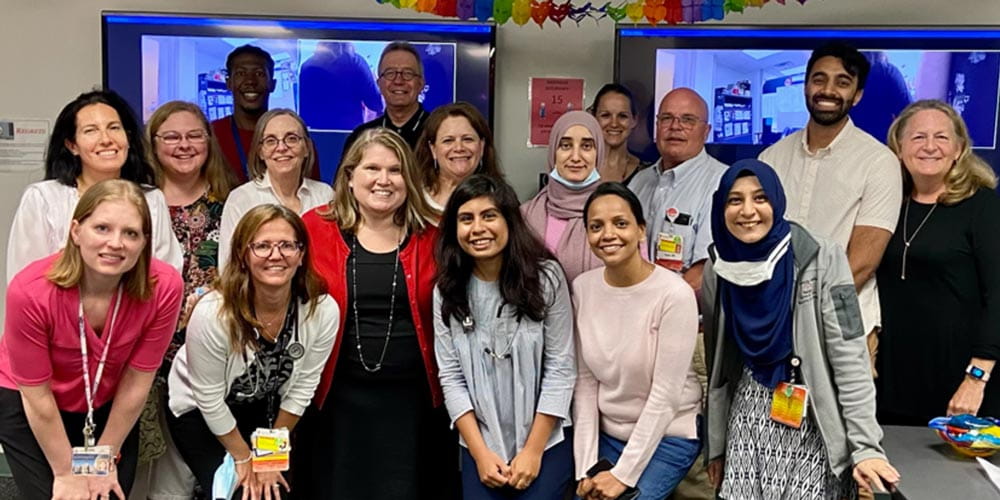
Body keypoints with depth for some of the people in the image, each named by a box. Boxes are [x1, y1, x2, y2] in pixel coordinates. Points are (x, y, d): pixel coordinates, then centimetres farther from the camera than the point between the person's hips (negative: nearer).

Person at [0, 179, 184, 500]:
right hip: (27, 407, -2)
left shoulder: (164, 287, -27)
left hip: (109, 407, 2)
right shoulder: (30, 291, -31)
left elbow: (136, 381, -15)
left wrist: (106, 458, -6)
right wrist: (66, 472, -10)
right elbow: (37, 395, -19)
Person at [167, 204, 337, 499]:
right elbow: (210, 400, -20)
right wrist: (243, 458, -9)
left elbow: (301, 389, -12)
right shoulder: (212, 314, -33)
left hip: (266, 409, 3)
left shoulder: (324, 311, -25)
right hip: (199, 410, -3)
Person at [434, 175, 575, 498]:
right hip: (480, 444, 2)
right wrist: (480, 452, -7)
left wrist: (532, 450, -9)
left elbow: (561, 367, -7)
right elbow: (451, 377, -1)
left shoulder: (545, 277, -8)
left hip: (547, 440, -2)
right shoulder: (447, 291, -2)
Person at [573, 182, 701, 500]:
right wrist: (586, 466, -7)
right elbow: (585, 382, -3)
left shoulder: (675, 294, -20)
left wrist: (624, 474, -16)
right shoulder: (583, 288, -5)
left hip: (666, 437, -4)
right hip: (606, 433, 4)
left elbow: (664, 395, -18)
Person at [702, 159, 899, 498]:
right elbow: (718, 369, 9)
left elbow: (850, 360, -13)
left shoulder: (822, 260, -11)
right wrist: (716, 446, 13)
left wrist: (865, 446, -18)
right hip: (748, 421, 4)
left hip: (813, 423, -3)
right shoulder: (717, 270, 1)